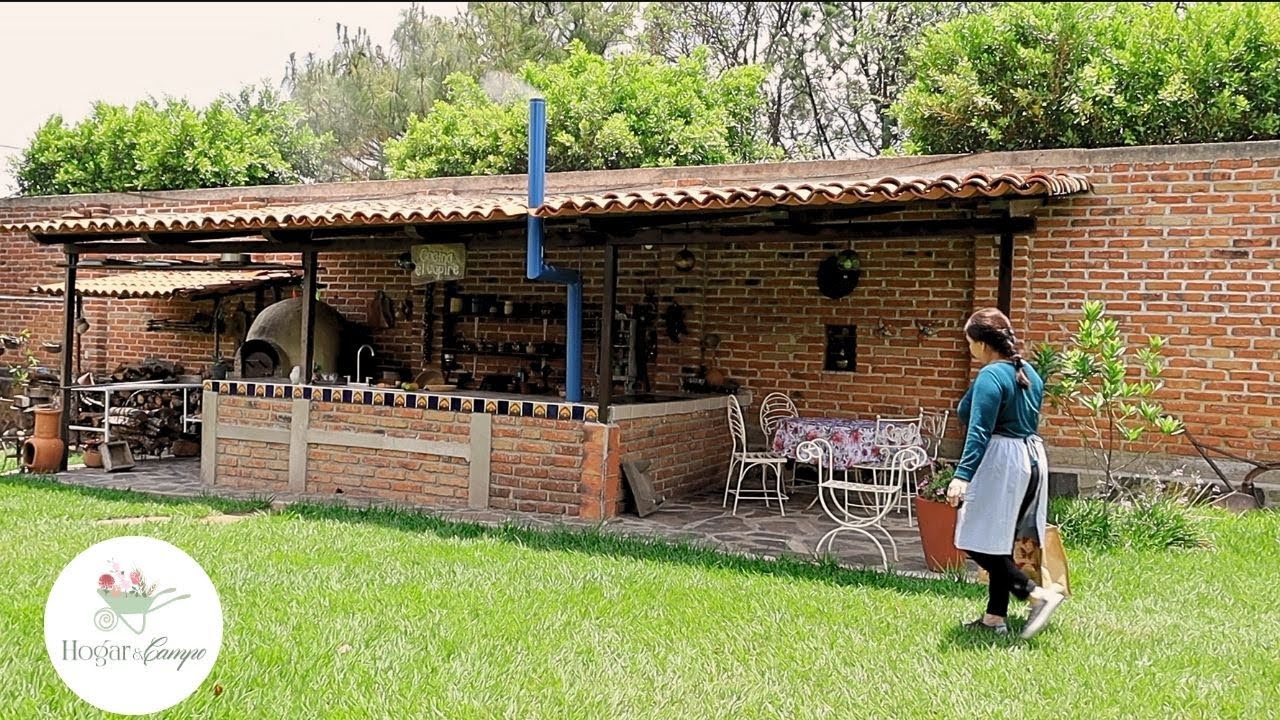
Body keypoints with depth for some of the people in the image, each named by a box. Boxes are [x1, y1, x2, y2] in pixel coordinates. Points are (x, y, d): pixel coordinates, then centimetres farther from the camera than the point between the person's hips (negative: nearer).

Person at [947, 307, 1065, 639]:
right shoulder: (1029, 373, 14)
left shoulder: (991, 376, -13)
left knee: (979, 543, -5)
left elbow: (979, 432, -21)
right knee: (1001, 543, 13)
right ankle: (995, 616, 17)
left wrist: (962, 476, -25)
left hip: (1000, 463, -10)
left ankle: (1039, 595, -12)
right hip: (1032, 459, 10)